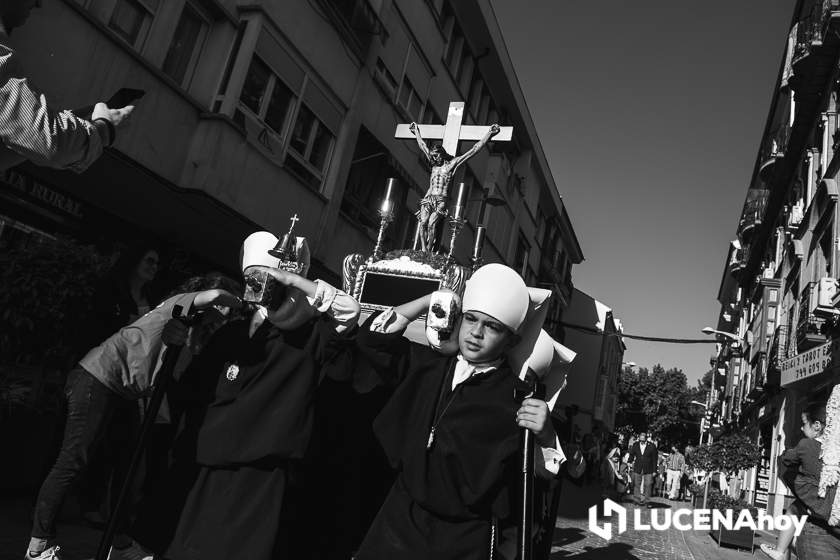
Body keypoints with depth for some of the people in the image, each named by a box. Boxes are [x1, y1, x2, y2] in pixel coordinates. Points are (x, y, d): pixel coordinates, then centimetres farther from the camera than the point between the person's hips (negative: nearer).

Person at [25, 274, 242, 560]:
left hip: (123, 391, 9)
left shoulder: (192, 332, 13)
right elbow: (213, 296, -31)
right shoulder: (180, 303, -9)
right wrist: (240, 304, -12)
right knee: (73, 460, -3)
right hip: (98, 375, -9)